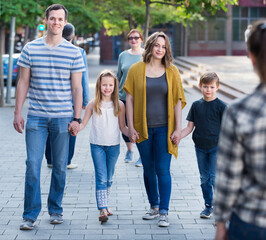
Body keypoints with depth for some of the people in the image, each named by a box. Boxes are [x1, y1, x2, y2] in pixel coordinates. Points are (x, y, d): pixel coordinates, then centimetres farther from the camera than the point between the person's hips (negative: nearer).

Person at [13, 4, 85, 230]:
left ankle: (55, 210, 22)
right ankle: (30, 215, 3)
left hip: (62, 118, 0)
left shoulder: (74, 52, 2)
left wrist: (77, 118, 0)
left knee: (60, 167, 8)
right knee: (32, 165, -5)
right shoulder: (30, 48, 3)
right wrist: (17, 113, 2)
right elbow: (23, 82, 7)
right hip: (36, 117, 0)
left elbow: (77, 88, 4)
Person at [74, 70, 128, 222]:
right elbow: (83, 123, 2)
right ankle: (103, 210, -15)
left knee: (109, 178, 13)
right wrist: (76, 128, -18)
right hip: (97, 145, -2)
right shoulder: (93, 104, -2)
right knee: (101, 177, -10)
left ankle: (105, 204, 30)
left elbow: (122, 127, 6)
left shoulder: (119, 105, 1)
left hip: (114, 145, 2)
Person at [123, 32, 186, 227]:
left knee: (163, 169, -5)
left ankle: (164, 212, 2)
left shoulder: (172, 71, 2)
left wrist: (178, 129, -4)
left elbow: (178, 101, 2)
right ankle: (154, 207, 25)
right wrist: (131, 127, -2)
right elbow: (130, 99, 3)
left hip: (164, 128, -1)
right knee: (148, 169, 10)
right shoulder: (136, 70, 2)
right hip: (143, 128, 1)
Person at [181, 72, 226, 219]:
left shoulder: (221, 106, -7)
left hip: (215, 147, -4)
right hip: (200, 147, 4)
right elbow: (189, 127, 5)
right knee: (204, 178, 10)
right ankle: (208, 206, 23)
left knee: (215, 177, -8)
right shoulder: (196, 105, 4)